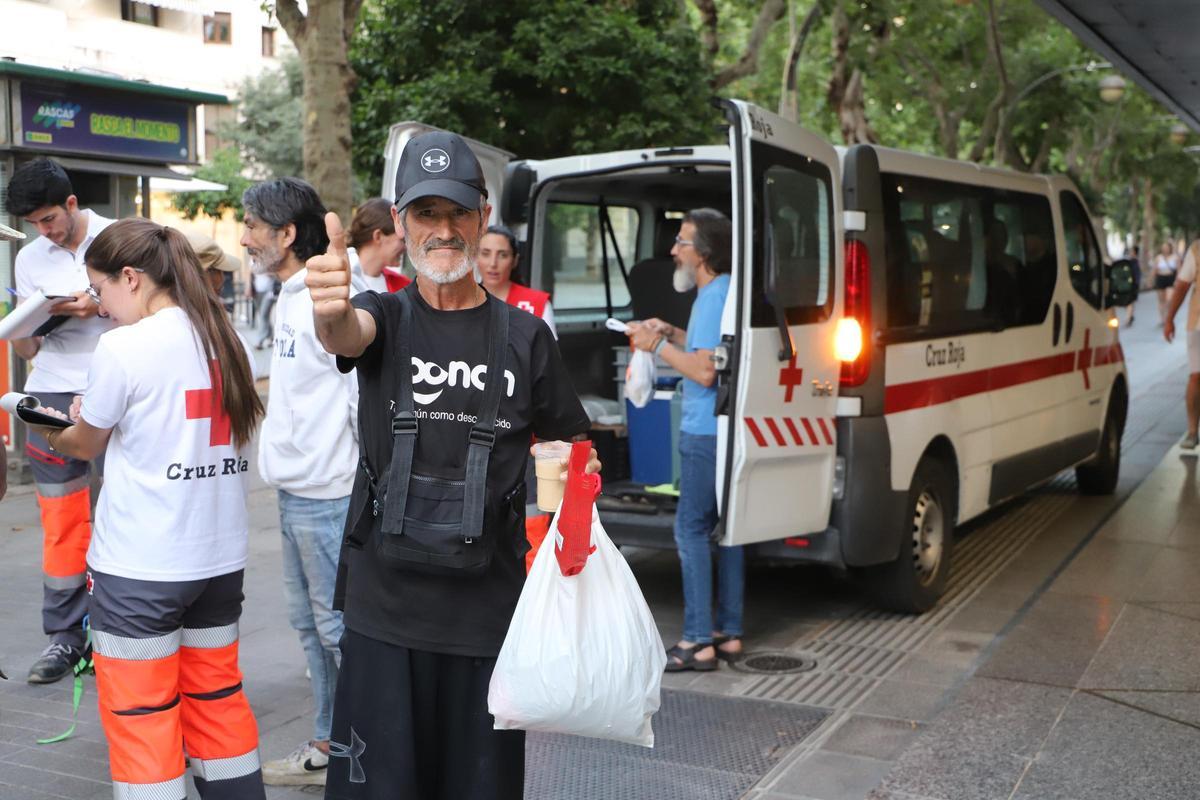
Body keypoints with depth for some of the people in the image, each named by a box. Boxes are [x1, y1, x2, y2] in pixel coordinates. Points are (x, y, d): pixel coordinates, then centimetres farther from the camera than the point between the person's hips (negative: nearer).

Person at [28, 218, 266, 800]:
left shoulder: (123, 347, -15)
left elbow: (87, 445, 0)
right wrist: (97, 418, 20)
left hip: (139, 566, -6)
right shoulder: (221, 337, 4)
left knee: (139, 713, 6)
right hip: (220, 556, 7)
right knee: (216, 697, 17)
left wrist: (51, 435, 21)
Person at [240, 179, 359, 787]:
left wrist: (368, 483, -21)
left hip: (328, 492, -10)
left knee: (338, 625, -2)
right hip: (295, 488, 10)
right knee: (309, 623, 17)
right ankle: (328, 746, 30)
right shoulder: (289, 298, 14)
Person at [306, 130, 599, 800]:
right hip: (384, 612, -1)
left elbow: (566, 449, 11)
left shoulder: (525, 335, 3)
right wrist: (330, 311, -47)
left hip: (490, 612, 1)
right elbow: (348, 335, -24)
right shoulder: (386, 317, 1)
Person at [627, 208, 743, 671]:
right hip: (720, 430, 10)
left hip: (706, 433, -10)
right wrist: (671, 334, 16)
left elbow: (705, 371, -21)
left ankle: (699, 642, -3)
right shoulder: (721, 292, 16)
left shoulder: (715, 298, -16)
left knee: (691, 530, -6)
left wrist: (658, 346, -12)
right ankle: (729, 634, 19)